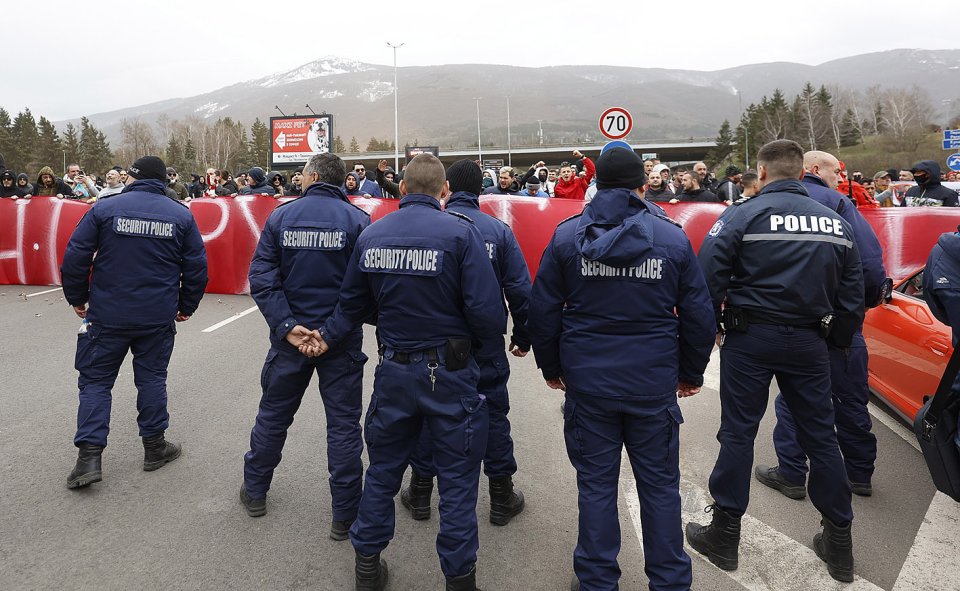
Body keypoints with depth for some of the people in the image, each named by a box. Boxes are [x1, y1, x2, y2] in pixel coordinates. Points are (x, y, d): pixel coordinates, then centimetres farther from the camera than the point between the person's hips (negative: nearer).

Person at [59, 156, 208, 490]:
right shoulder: (181, 215, 0)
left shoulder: (105, 209, -4)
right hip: (158, 318, 1)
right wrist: (186, 306, 12)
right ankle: (154, 447, 22)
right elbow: (197, 267, 1)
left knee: (95, 380, 9)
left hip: (106, 315, -1)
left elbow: (75, 258, -5)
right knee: (152, 379, 14)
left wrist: (77, 298, 9)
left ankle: (89, 456, 5)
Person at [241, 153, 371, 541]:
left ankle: (254, 491, 38)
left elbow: (261, 277, -7)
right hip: (342, 339, -2)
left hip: (291, 335, 2)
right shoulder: (358, 220, -8)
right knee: (343, 423, 7)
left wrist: (286, 326, -12)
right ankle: (345, 515, 15)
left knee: (273, 413, 20)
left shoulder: (281, 216, -1)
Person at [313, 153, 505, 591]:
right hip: (449, 371, -4)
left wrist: (328, 337, 30)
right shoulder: (460, 232, -15)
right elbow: (487, 311, -18)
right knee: (457, 478, 11)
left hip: (394, 370, 4)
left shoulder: (371, 235, 0)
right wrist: (491, 335, 5)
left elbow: (352, 303, 12)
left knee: (383, 469, 21)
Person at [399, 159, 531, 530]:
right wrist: (523, 338, 6)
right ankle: (502, 498, 21)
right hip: (486, 344, 0)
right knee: (493, 415, 11)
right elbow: (520, 290, -6)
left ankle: (420, 493, 26)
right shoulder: (499, 230, -5)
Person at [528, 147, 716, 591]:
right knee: (660, 486, 14)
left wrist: (551, 367, 12)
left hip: (588, 382, 0)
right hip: (654, 384, 0)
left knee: (596, 484, 12)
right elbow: (699, 314, 2)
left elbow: (542, 310, -1)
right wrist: (691, 372, 14)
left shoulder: (567, 235, -3)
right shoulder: (672, 237, -2)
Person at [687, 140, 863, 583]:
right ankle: (839, 543, 25)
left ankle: (725, 534, 15)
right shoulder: (836, 223, 7)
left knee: (738, 432, 5)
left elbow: (708, 276, -13)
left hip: (750, 337, -4)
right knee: (820, 435, 13)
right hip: (809, 341, 4)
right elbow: (852, 294, 11)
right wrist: (840, 341, 21)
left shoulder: (742, 214, -8)